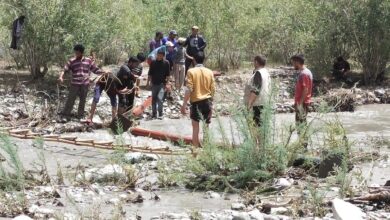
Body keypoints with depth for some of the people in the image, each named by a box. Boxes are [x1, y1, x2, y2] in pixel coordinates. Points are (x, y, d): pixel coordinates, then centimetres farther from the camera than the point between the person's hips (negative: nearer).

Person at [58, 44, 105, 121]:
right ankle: (65, 116, 2)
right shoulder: (72, 61, 1)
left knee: (83, 101, 9)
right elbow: (65, 70, -4)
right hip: (75, 84, -2)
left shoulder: (88, 61, 5)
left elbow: (96, 69, 11)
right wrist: (61, 76, -22)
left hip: (85, 85, 2)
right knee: (70, 100, -3)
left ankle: (80, 116, 21)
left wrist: (105, 72, 1)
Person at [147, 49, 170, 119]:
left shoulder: (166, 63, -2)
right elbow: (150, 73, 10)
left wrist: (166, 82, -3)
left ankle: (160, 113, -2)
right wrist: (148, 81, 7)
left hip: (162, 84, -3)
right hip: (154, 83, 3)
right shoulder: (153, 62, 3)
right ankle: (154, 113, 18)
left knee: (160, 98, -14)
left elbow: (167, 74, 1)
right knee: (154, 99, 8)